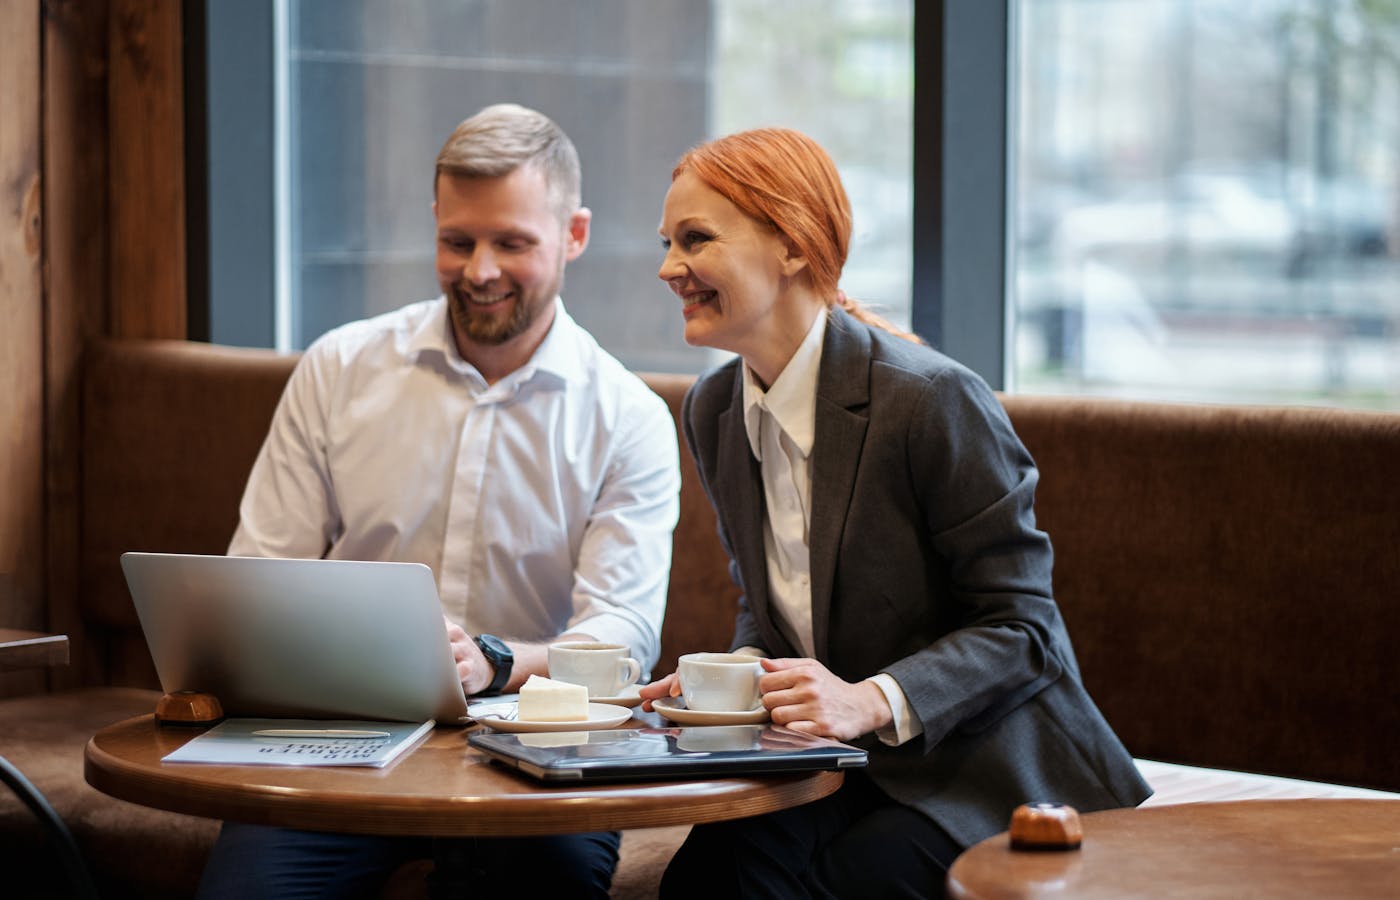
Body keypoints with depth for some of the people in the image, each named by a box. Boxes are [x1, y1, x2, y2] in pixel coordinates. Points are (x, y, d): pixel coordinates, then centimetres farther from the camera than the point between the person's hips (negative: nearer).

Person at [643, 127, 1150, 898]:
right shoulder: (712, 411, 6)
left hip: (982, 773, -5)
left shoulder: (934, 401, -17)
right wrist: (741, 669, -4)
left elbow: (1018, 625, -14)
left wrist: (872, 701, -27)